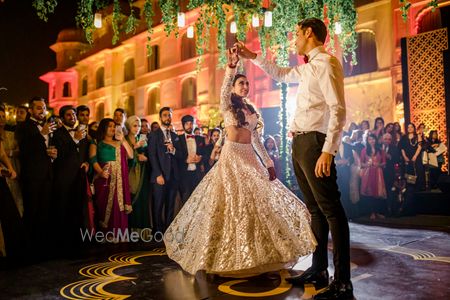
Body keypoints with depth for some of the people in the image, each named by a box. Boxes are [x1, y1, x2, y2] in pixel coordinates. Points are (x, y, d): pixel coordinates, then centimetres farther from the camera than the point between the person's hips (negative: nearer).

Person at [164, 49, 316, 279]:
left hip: (250, 158, 6)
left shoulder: (251, 109, 17)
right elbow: (224, 89, -22)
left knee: (258, 200, 6)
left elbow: (256, 139, 17)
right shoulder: (227, 105, 1)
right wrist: (231, 66, -38)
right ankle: (230, 254, 5)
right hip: (231, 156, -6)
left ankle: (254, 252, 19)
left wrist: (268, 163, 11)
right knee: (232, 202, -7)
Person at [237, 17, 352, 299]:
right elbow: (280, 74, 42)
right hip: (299, 144, 10)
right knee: (315, 209, 13)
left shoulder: (326, 63, -7)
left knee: (331, 209, -8)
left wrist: (328, 151, -24)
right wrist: (253, 57, 40)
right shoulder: (307, 68, 21)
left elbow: (339, 109, -17)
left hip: (314, 143, -10)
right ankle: (319, 270, 24)